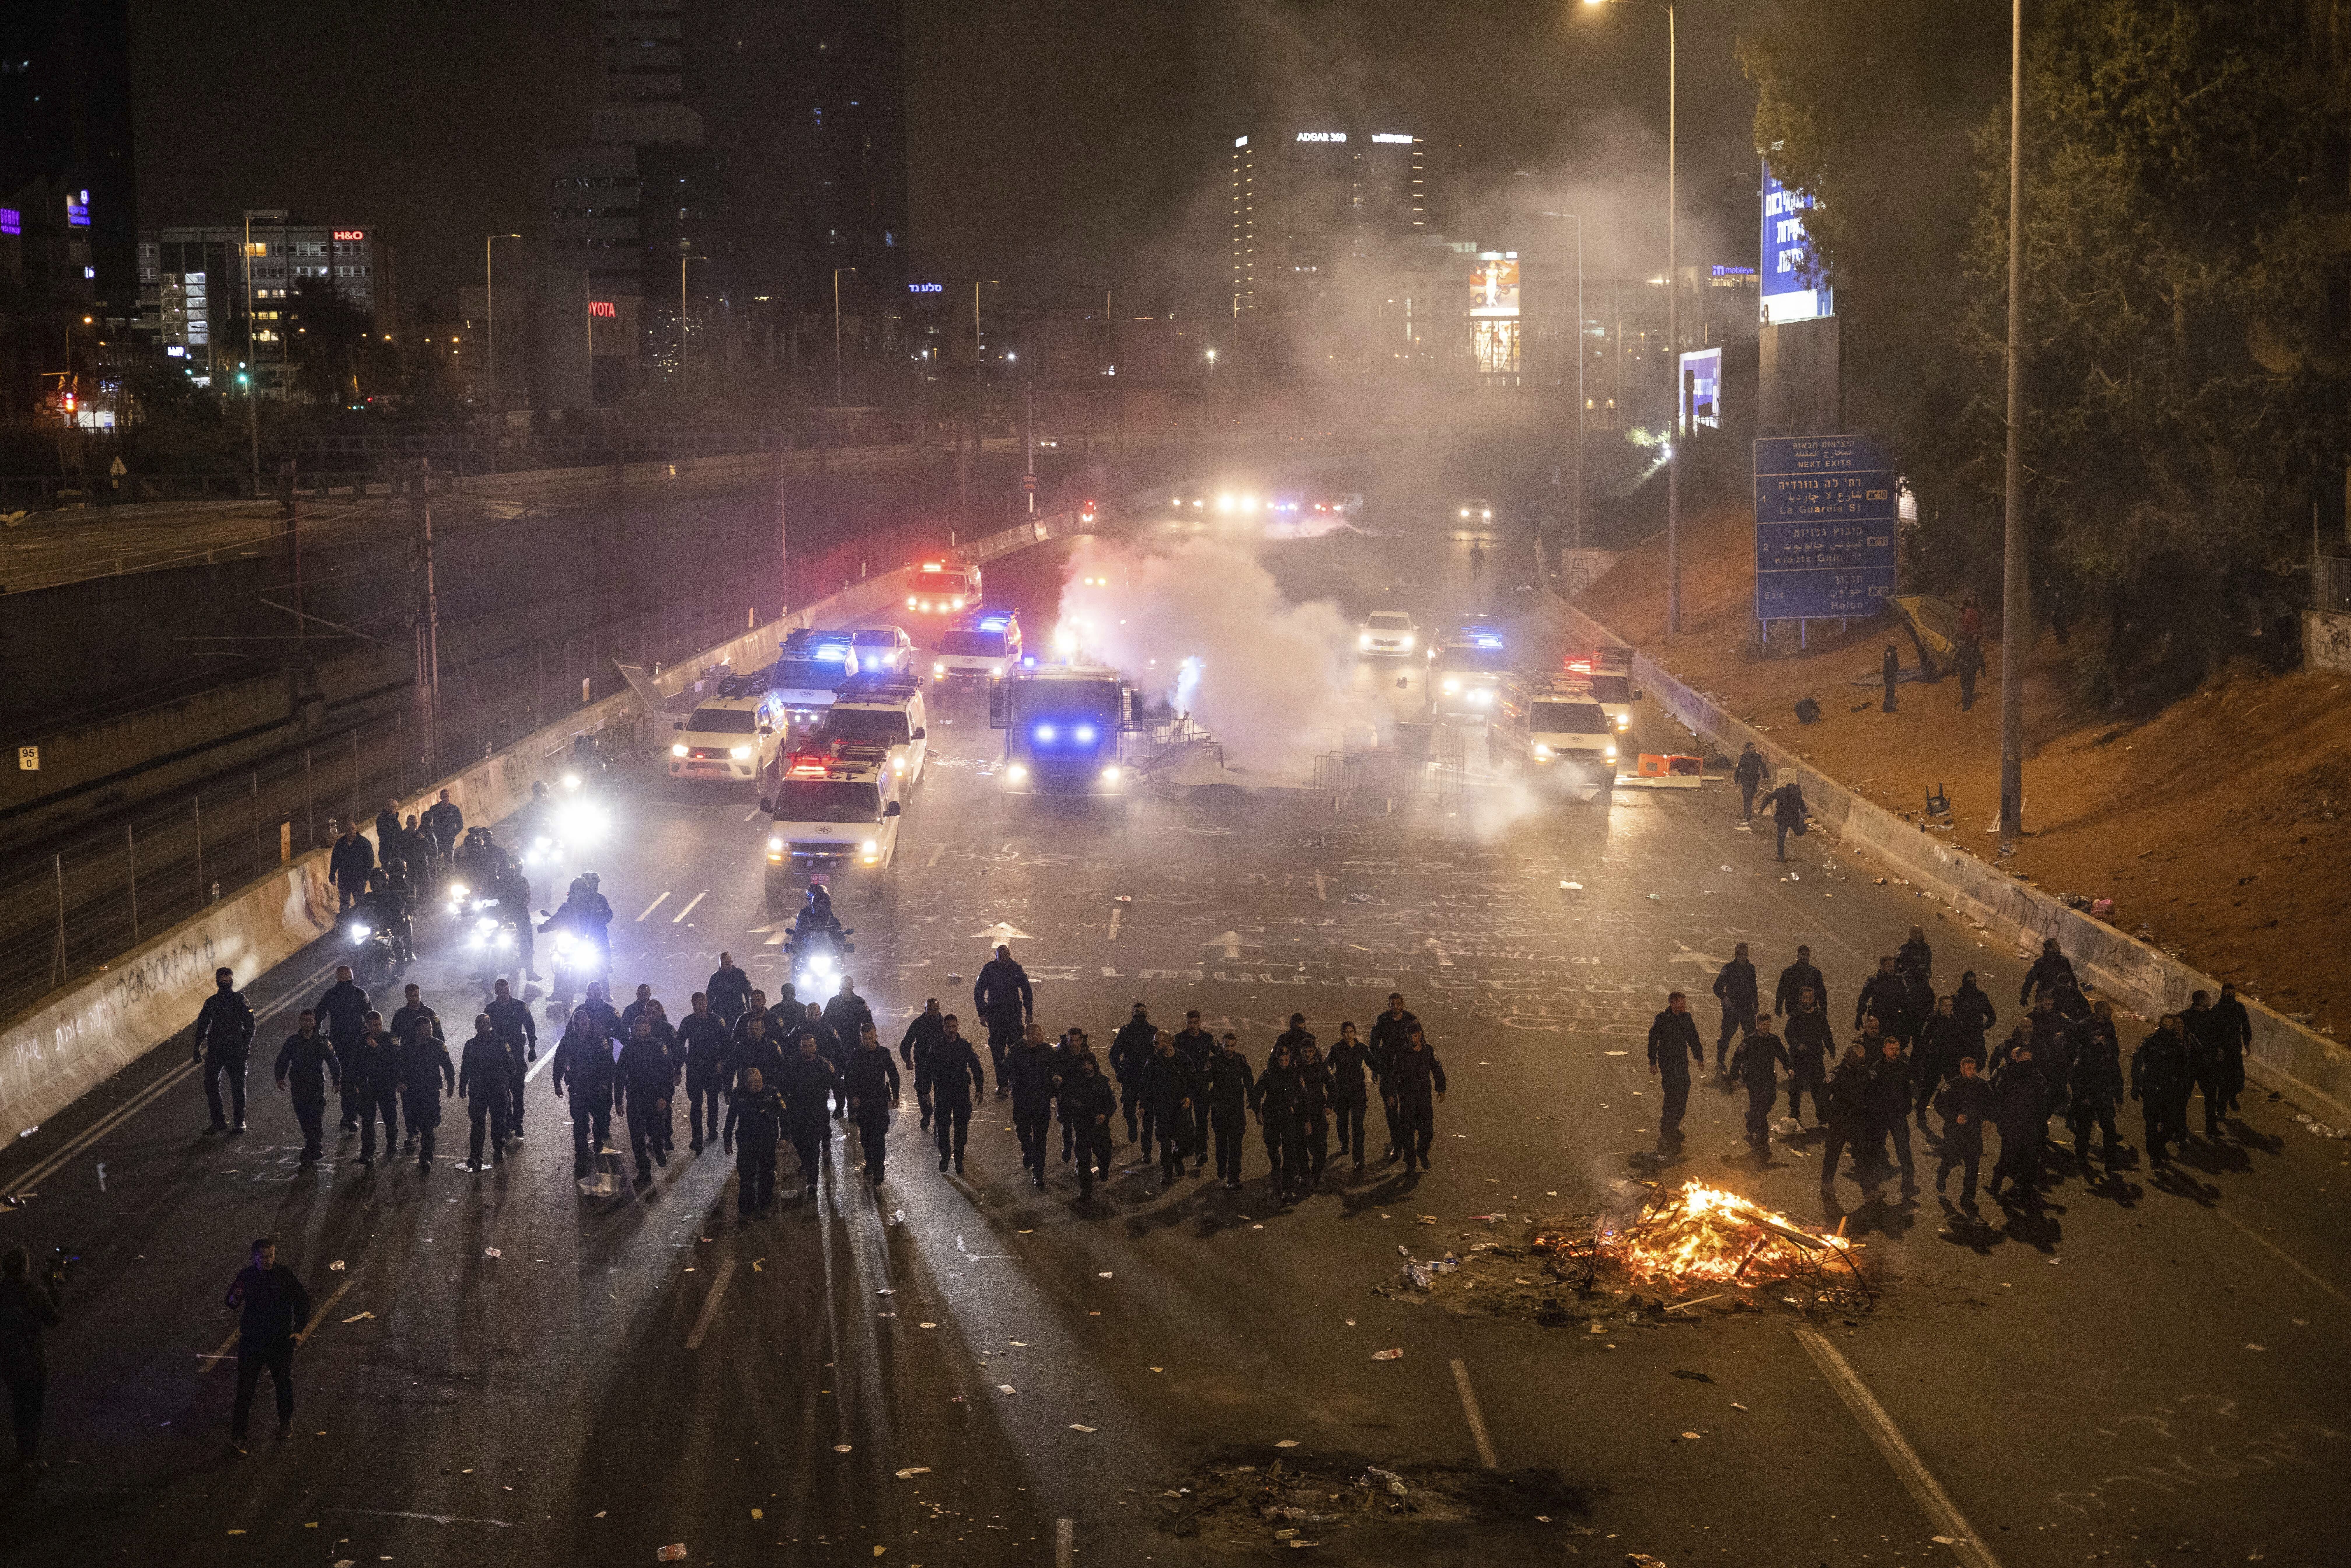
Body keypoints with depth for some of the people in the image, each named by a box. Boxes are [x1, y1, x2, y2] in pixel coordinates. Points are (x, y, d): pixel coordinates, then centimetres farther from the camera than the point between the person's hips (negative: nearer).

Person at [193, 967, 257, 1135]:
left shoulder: (241, 1000, 2)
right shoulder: (211, 1002, 12)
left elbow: (250, 1026, -1)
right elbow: (202, 1026, 15)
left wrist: (246, 1048, -11)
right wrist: (197, 1048, 7)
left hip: (235, 1050, -3)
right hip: (215, 1050, 3)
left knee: (238, 1086, -3)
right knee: (211, 1085, -2)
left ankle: (240, 1122, 3)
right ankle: (218, 1121, 6)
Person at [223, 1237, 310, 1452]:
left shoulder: (285, 1275, -11)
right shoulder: (246, 1276, -6)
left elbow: (302, 1300, 1)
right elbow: (232, 1303, 6)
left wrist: (299, 1330, -4)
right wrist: (233, 1300, -19)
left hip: (280, 1340, 0)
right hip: (251, 1339, 0)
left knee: (283, 1383, 17)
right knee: (245, 1386, -4)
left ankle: (286, 1422, 40)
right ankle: (238, 1434, 1)